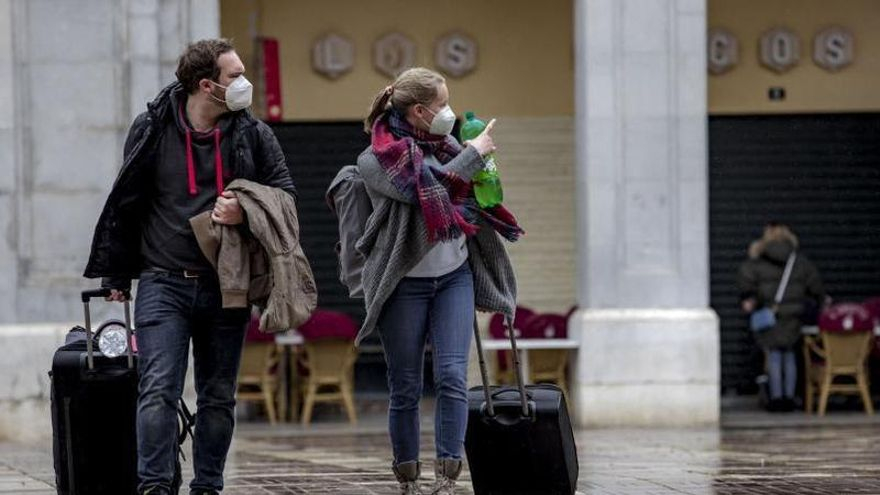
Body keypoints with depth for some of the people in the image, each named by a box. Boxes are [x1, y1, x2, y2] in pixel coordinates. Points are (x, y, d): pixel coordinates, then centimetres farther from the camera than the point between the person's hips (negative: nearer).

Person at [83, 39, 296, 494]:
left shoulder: (254, 135, 3)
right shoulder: (153, 129, -1)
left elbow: (286, 194, 8)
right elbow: (126, 203, 8)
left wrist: (246, 212, -15)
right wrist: (118, 274, 11)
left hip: (225, 286, 2)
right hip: (163, 285, -2)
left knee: (218, 396, 8)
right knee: (158, 389, -12)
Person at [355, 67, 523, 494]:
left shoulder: (444, 145, 8)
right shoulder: (375, 160, -8)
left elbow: (472, 197, 23)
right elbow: (426, 189, -22)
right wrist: (473, 154, -13)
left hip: (455, 275, 4)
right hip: (404, 283, -4)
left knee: (452, 376, -9)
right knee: (405, 387, 2)